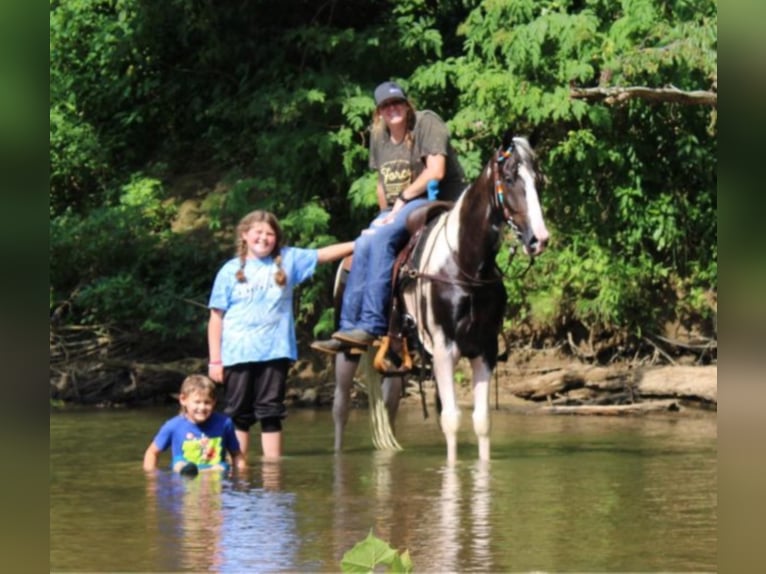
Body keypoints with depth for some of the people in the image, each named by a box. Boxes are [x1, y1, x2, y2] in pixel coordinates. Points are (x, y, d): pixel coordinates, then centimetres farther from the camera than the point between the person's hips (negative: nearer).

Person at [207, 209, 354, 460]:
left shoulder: (288, 260, 7)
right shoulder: (230, 271, 1)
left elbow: (324, 254, 4)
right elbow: (216, 318, 1)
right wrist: (215, 360, -2)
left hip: (274, 352, 1)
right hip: (237, 354, -1)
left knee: (271, 414, 6)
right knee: (238, 415, 5)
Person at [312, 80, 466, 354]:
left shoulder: (426, 122, -8)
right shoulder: (379, 136, 14)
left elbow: (436, 171, -17)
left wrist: (403, 199, -15)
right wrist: (386, 213, 8)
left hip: (436, 200, -7)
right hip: (396, 208, 7)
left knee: (382, 237, -30)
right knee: (363, 245, -17)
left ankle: (372, 325, -35)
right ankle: (348, 331, -18)